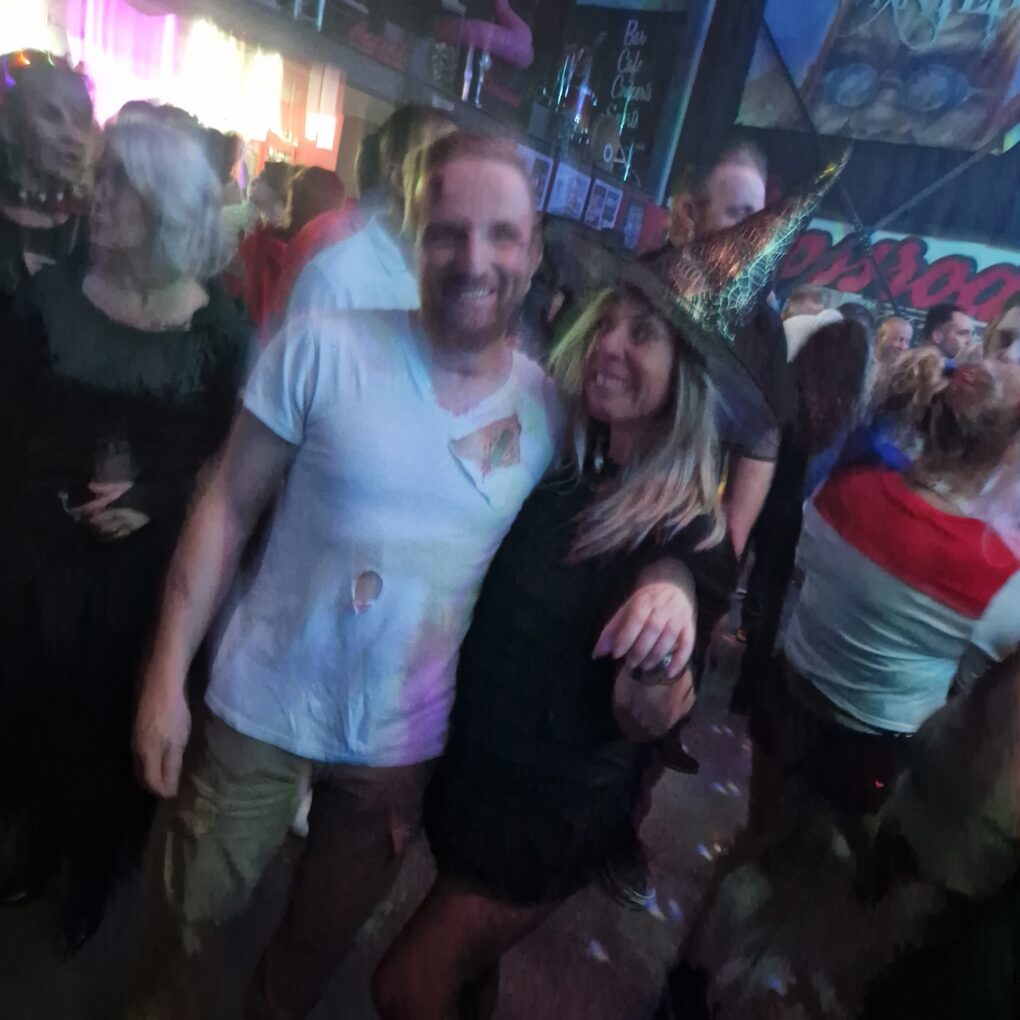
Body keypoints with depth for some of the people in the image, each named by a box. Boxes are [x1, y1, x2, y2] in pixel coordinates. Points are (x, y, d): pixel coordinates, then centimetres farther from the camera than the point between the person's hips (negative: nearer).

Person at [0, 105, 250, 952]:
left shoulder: (220, 327, -8)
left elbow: (232, 450, -6)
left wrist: (155, 502, -17)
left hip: (155, 559, -2)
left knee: (119, 707, 13)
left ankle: (98, 864, 38)